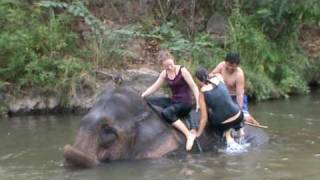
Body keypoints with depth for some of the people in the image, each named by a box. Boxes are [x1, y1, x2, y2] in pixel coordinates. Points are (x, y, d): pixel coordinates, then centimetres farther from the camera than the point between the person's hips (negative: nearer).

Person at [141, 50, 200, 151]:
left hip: (185, 103, -6)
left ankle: (189, 135, -31)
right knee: (149, 102, -8)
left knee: (166, 113, -34)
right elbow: (154, 87, 9)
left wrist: (198, 104, -18)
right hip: (173, 101, 6)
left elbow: (194, 87, -13)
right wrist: (142, 95, -5)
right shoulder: (164, 74, 3)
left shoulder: (182, 71, -12)